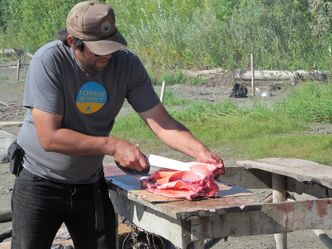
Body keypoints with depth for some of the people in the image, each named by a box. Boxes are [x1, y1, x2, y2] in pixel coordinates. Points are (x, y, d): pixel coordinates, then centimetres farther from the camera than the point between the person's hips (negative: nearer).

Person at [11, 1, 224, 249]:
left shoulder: (127, 63, -10)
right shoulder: (49, 61, -21)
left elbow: (162, 122, -10)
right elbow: (49, 137, -25)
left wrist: (201, 152, -27)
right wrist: (114, 146, -27)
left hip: (91, 184, 4)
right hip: (40, 182, -3)